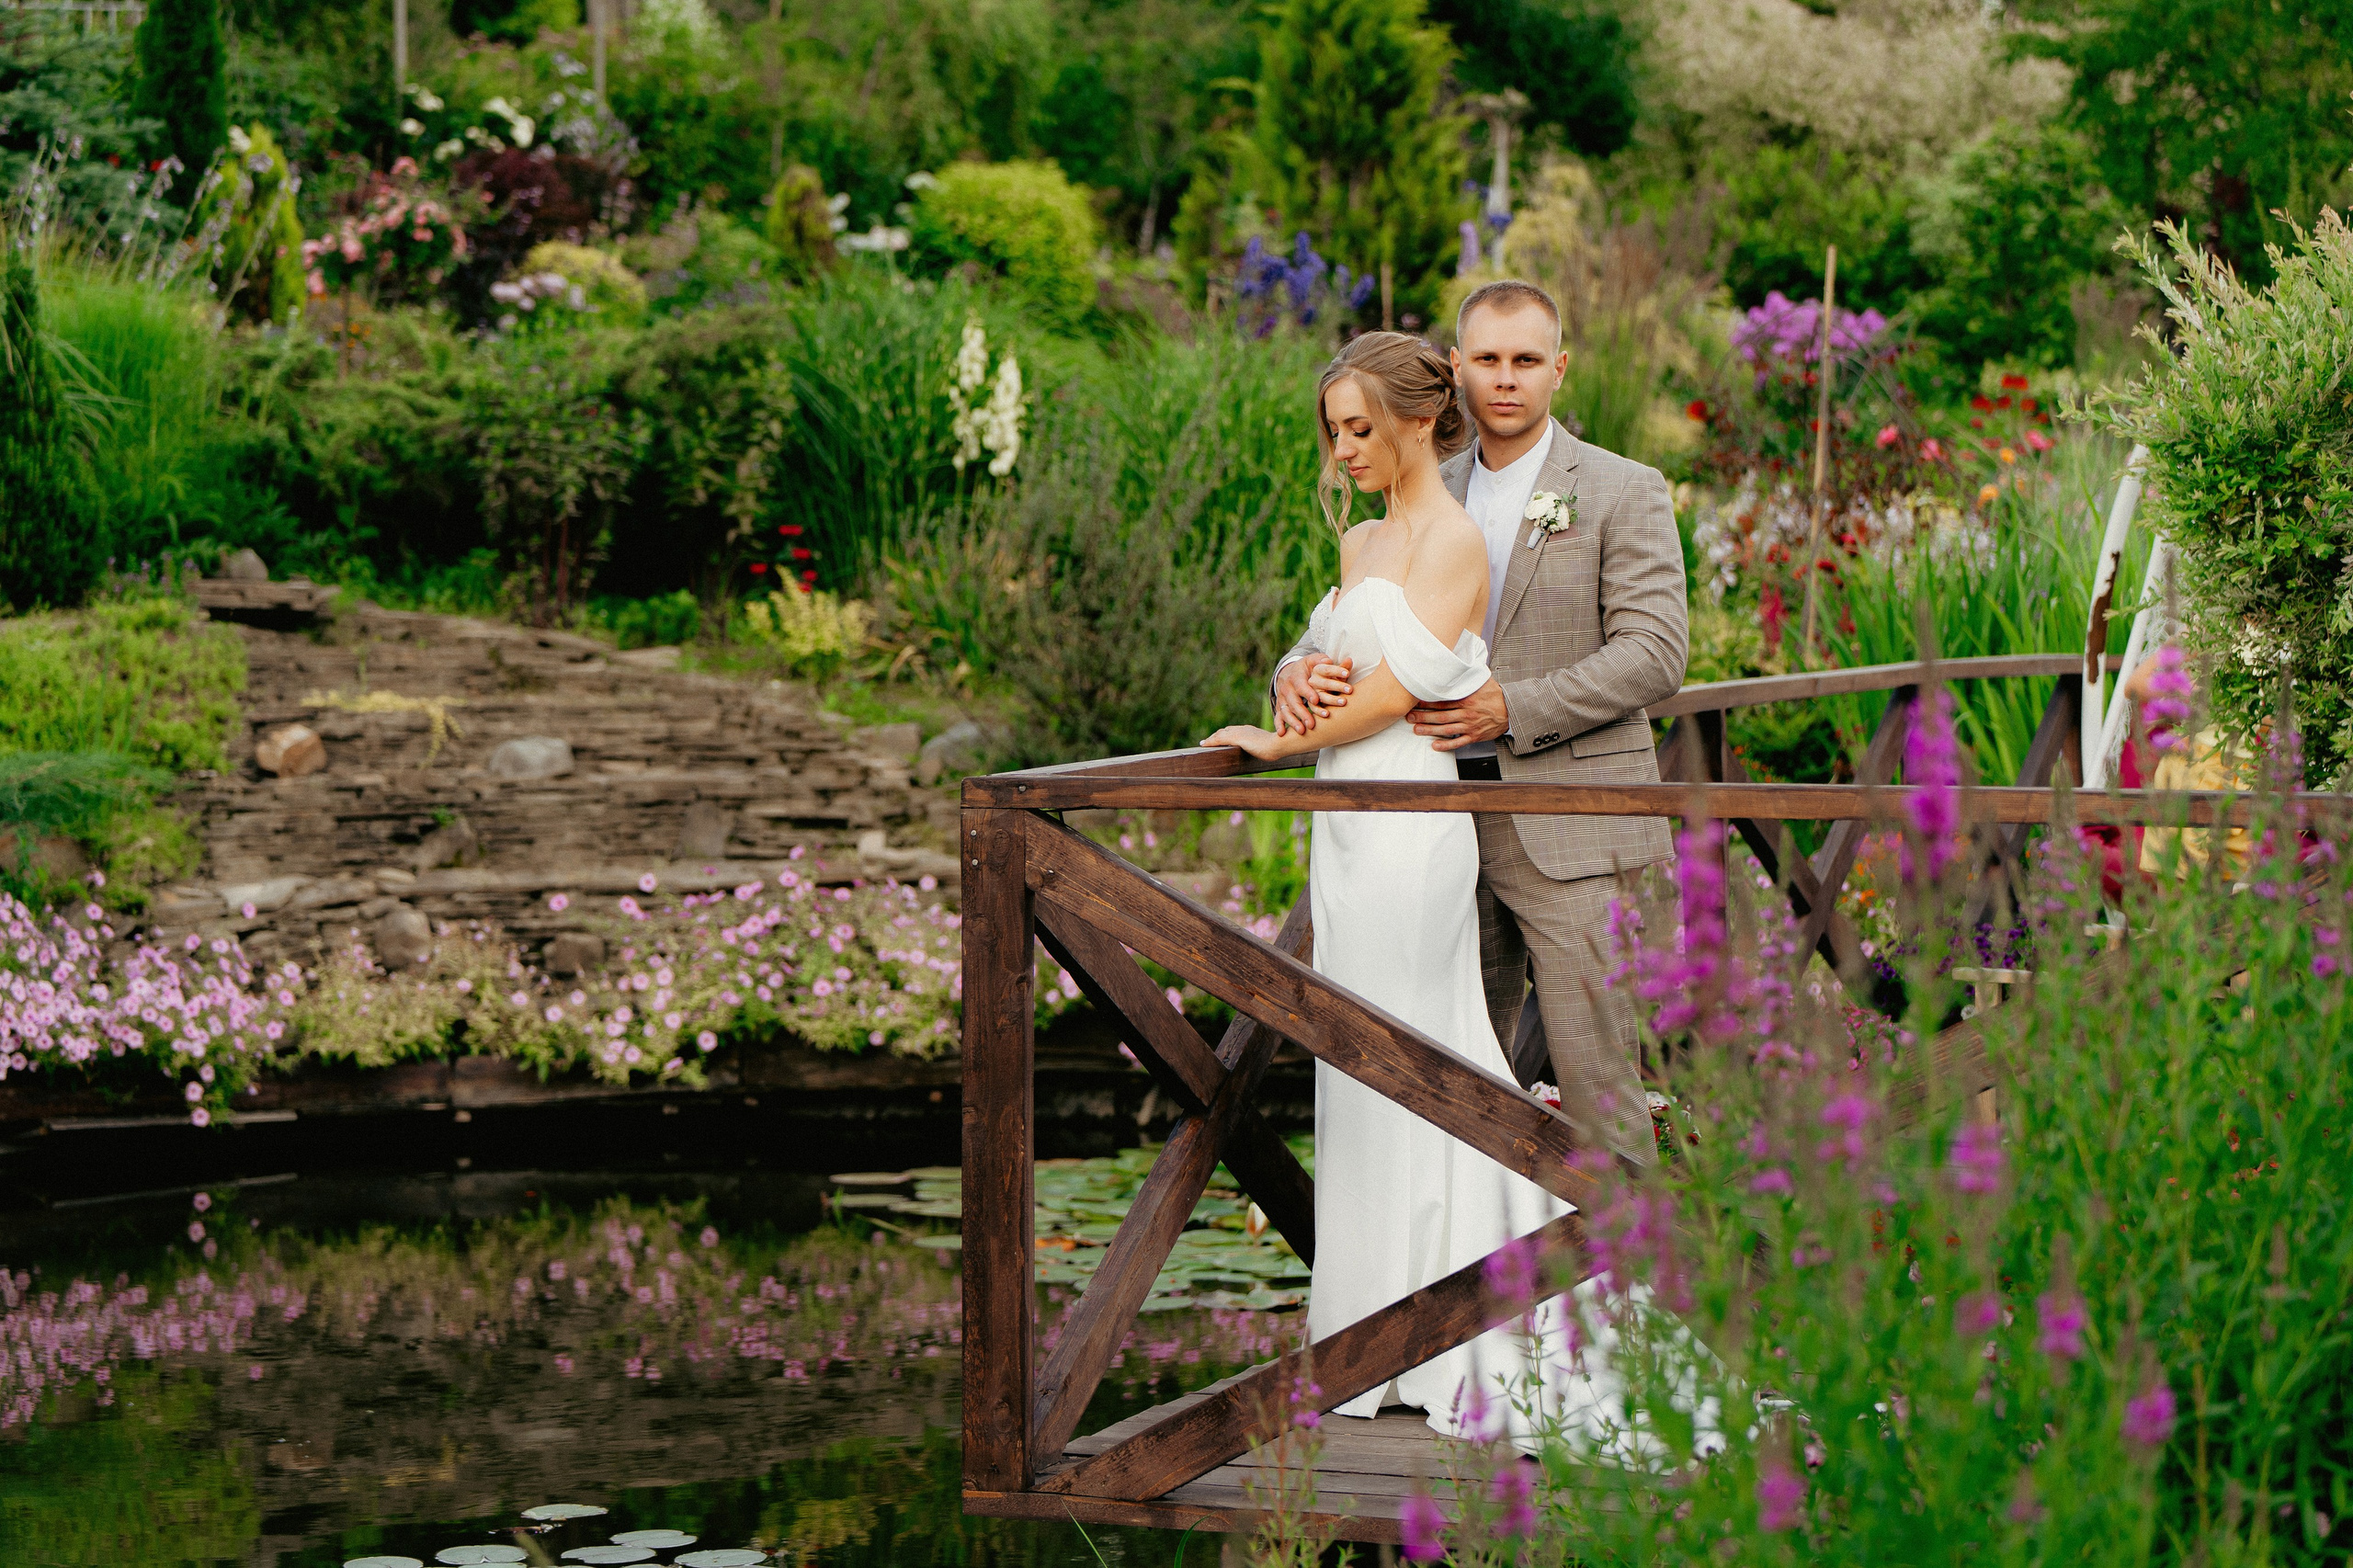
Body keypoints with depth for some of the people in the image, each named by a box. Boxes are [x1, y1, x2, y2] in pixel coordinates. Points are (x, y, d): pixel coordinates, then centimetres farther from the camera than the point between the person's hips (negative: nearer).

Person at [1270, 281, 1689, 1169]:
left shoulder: (1624, 494, -3)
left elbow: (1655, 655, -11)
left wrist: (1513, 709, -20)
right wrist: (1301, 670, -13)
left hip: (1567, 825, -5)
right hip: (1450, 819, 5)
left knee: (1593, 1076, -6)